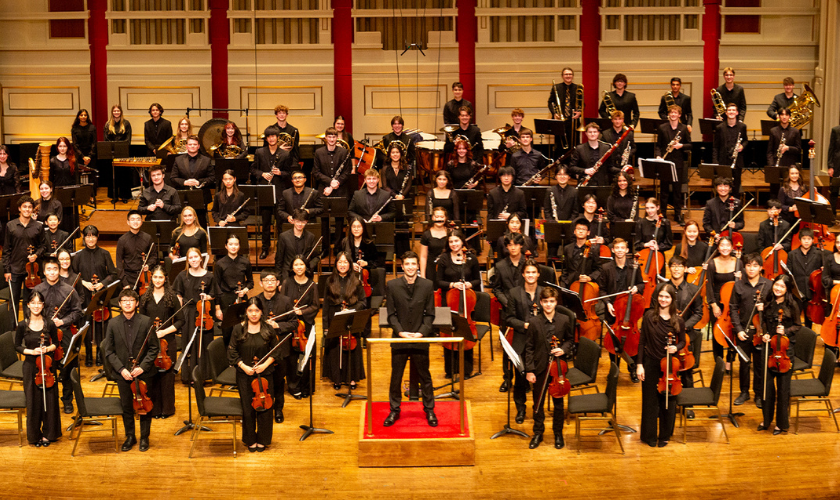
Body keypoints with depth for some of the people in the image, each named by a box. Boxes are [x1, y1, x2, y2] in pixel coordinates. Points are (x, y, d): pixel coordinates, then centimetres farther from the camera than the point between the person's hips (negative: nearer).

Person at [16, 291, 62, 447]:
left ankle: (47, 434, 18)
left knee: (49, 399, 4)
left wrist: (48, 349, -13)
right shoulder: (22, 326, -4)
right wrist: (31, 351, -15)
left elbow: (56, 343, 8)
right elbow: (17, 346, 2)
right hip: (31, 367, -1)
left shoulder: (49, 324, -2)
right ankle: (35, 435, 16)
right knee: (33, 401, 3)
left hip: (48, 365, 1)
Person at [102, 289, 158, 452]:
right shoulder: (113, 324, -1)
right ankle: (130, 436, 27)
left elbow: (154, 348, -5)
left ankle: (144, 437, 24)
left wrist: (142, 367, -15)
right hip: (123, 373, 1)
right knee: (126, 406, 10)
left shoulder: (146, 322, -6)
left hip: (144, 373, -1)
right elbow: (108, 351, -1)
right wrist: (121, 369, -12)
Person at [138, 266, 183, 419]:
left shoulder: (172, 297, 0)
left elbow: (180, 321, 0)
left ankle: (167, 408, 12)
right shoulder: (145, 298, 8)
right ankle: (154, 408, 12)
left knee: (166, 375, 1)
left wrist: (165, 331, -12)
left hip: (167, 341, -2)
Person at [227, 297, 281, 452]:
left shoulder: (268, 329, -2)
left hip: (265, 374, 0)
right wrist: (243, 366, -11)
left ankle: (262, 440, 19)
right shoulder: (238, 329, -3)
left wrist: (266, 364, -12)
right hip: (245, 375, 0)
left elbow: (275, 351, 2)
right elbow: (232, 352, 0)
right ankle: (250, 440, 20)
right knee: (248, 408, 4)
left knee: (264, 407, 3)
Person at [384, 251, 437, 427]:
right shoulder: (392, 286, -2)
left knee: (425, 377, 9)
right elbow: (391, 314, -1)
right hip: (399, 339, 0)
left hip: (420, 340, 0)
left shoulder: (427, 285, -2)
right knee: (396, 377, 8)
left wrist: (422, 332, -13)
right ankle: (394, 411, 22)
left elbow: (430, 314, 0)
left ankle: (429, 410, 23)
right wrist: (401, 331, -14)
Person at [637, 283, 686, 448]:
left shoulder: (678, 320, -4)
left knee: (668, 400, 9)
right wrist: (640, 364, -6)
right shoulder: (649, 316, -7)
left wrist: (676, 347, -15)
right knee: (650, 401, 8)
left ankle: (665, 435, 25)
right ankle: (650, 436, 23)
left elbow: (682, 341, 8)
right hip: (651, 364, -1)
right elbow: (642, 341, -3)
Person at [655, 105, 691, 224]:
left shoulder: (684, 129, 3)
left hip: (678, 162, 0)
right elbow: (657, 145, 4)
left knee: (677, 189, 4)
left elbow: (690, 145, 6)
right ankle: (662, 213, 12)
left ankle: (678, 214, 11)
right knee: (664, 188, 4)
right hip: (665, 161, 0)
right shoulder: (662, 128, 3)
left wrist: (681, 146, -14)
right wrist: (658, 156, -12)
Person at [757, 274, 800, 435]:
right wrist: (764, 335, -2)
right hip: (769, 347, 4)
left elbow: (797, 326, 0)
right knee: (768, 384, 9)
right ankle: (767, 419, 23)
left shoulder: (792, 305, -6)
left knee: (783, 387, 1)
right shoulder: (769, 304, 7)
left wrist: (786, 331, -17)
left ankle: (782, 423, 11)